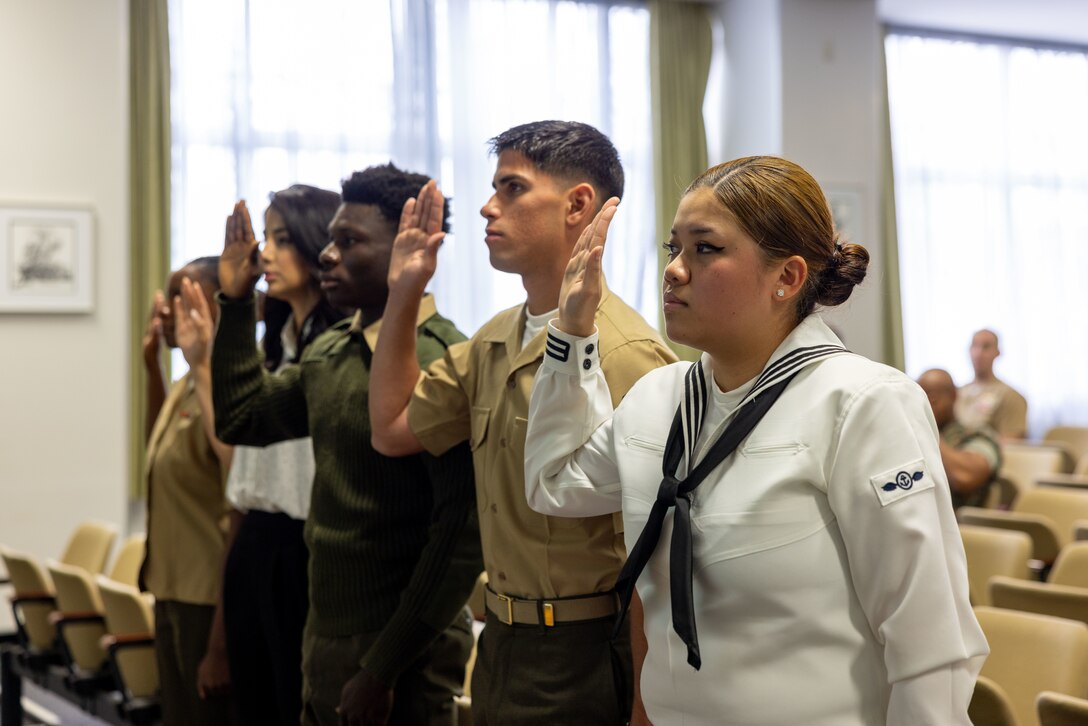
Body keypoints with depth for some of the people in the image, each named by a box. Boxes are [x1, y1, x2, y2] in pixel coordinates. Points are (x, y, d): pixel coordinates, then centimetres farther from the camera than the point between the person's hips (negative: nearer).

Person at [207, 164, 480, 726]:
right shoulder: (328, 352, 8)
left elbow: (464, 535, -20)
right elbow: (240, 419, 20)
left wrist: (384, 669, -17)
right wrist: (235, 300, 11)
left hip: (402, 657, -7)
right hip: (325, 638, 8)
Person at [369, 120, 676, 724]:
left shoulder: (625, 356, -21)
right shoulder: (493, 342, 7)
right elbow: (392, 429, 16)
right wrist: (403, 291, 11)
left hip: (581, 661, -8)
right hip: (501, 645, 8)